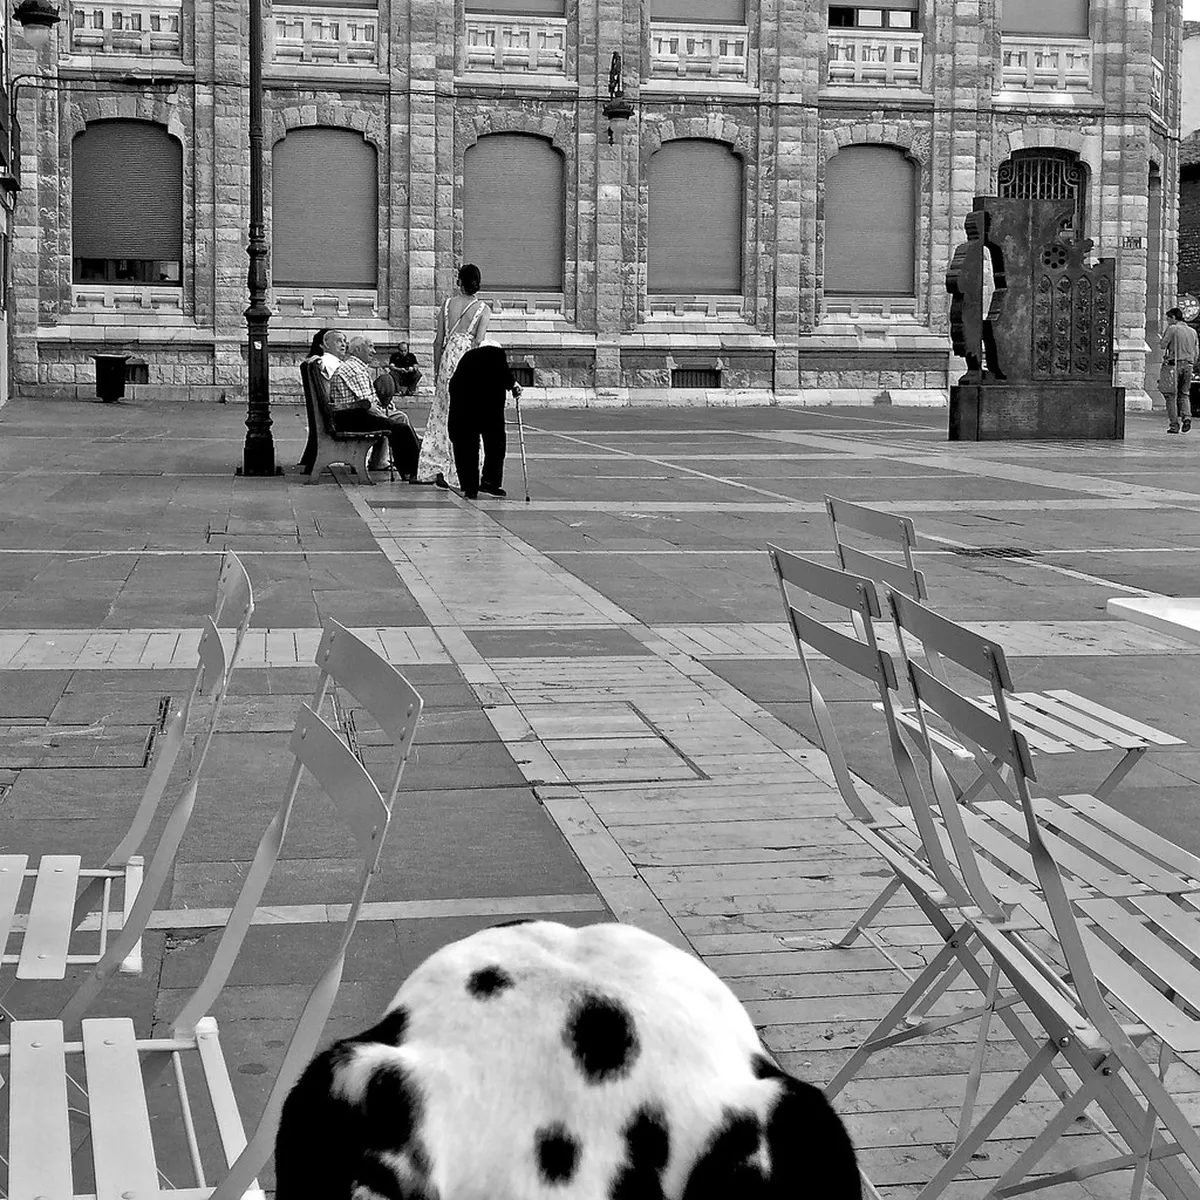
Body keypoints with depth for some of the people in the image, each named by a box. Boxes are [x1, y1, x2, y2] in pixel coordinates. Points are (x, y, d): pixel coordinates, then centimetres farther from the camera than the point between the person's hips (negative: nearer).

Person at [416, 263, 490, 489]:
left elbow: (439, 341, 6)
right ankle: (455, 474, 3)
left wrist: (436, 369, 14)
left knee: (440, 415, 11)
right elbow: (478, 342, -12)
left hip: (448, 360, 3)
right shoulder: (483, 309, -3)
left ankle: (429, 470, 12)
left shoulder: (447, 305, 5)